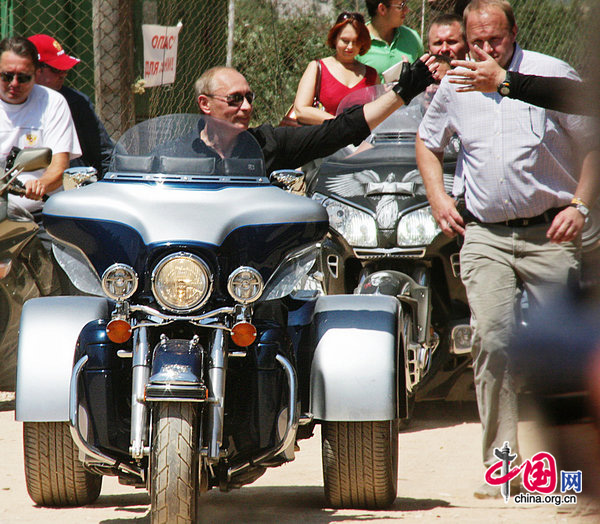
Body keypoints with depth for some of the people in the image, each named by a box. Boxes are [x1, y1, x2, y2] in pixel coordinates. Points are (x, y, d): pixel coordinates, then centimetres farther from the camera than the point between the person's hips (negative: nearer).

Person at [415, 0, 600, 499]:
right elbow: (428, 141, 26)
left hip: (549, 233, -2)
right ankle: (500, 461, -12)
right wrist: (438, 197, 12)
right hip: (484, 234, 2)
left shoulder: (552, 75, -2)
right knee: (493, 341, -13)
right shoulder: (454, 87, 8)